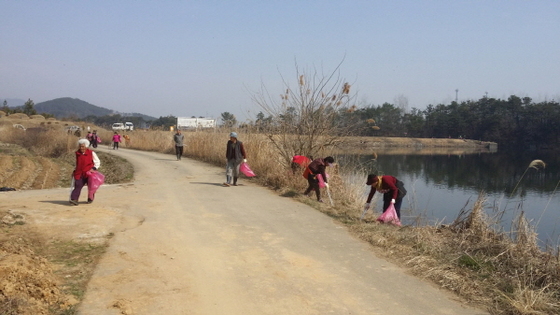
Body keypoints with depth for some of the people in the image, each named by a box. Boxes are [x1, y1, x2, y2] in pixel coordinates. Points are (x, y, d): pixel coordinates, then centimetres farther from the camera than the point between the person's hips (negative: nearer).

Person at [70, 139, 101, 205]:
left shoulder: (91, 153, -4)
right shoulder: (77, 153, 8)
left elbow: (97, 162, 2)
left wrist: (94, 168, -13)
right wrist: (74, 171, 15)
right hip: (79, 174, 2)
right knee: (77, 186, -11)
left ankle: (90, 199, 26)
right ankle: (73, 199, -19)